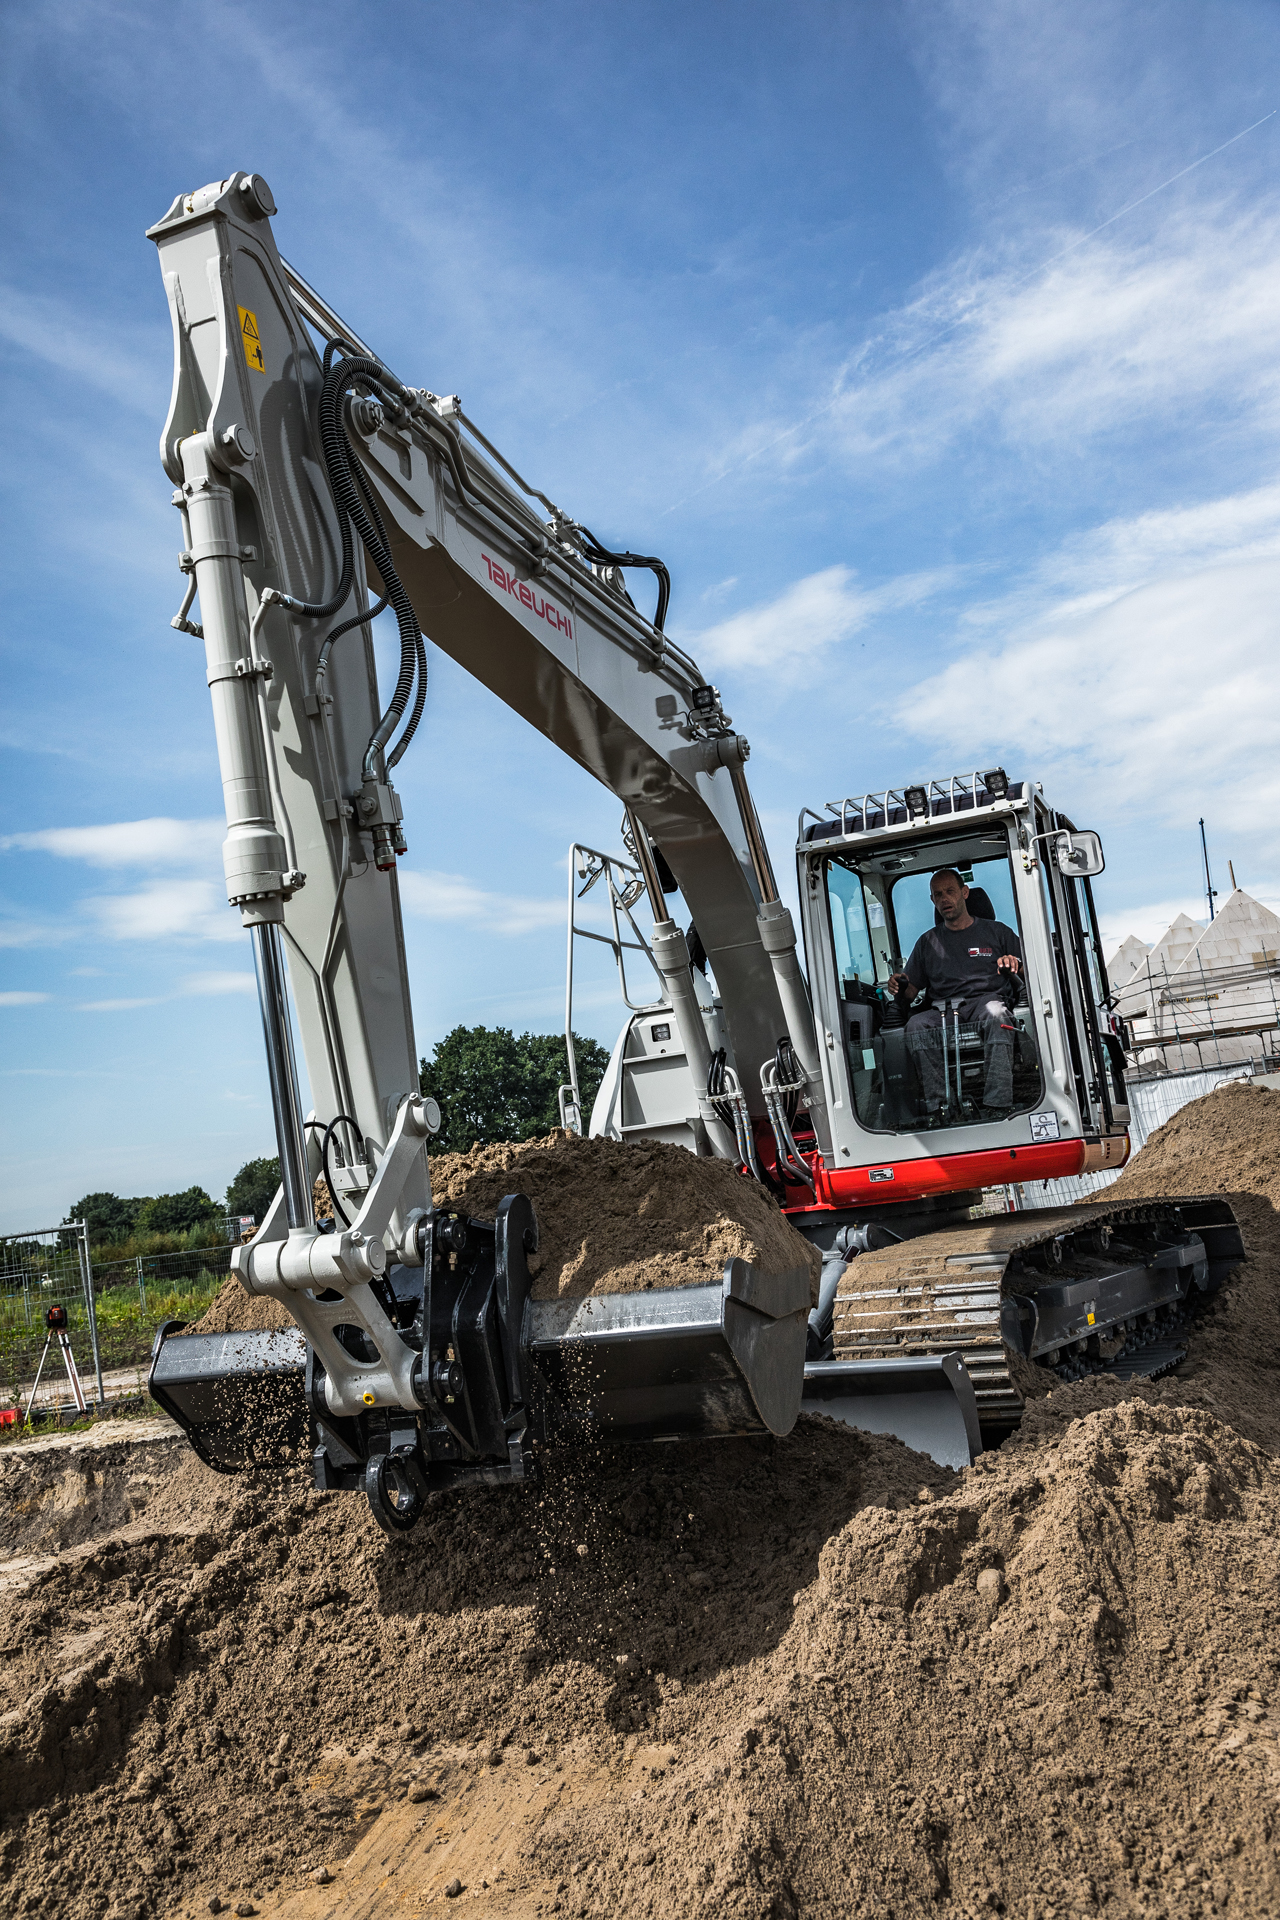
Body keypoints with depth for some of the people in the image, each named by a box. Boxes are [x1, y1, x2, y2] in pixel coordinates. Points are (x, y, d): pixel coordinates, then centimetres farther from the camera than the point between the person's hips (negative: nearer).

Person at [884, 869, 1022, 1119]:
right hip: (943, 1011, 2)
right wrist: (899, 984, -3)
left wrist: (1014, 964, -8)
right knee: (915, 1025, -32)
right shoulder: (927, 942, 26)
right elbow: (910, 990, 20)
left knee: (996, 1013, -39)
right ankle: (939, 1107, -37)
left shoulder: (996, 931, 20)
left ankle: (997, 1108, -44)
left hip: (987, 999, -2)